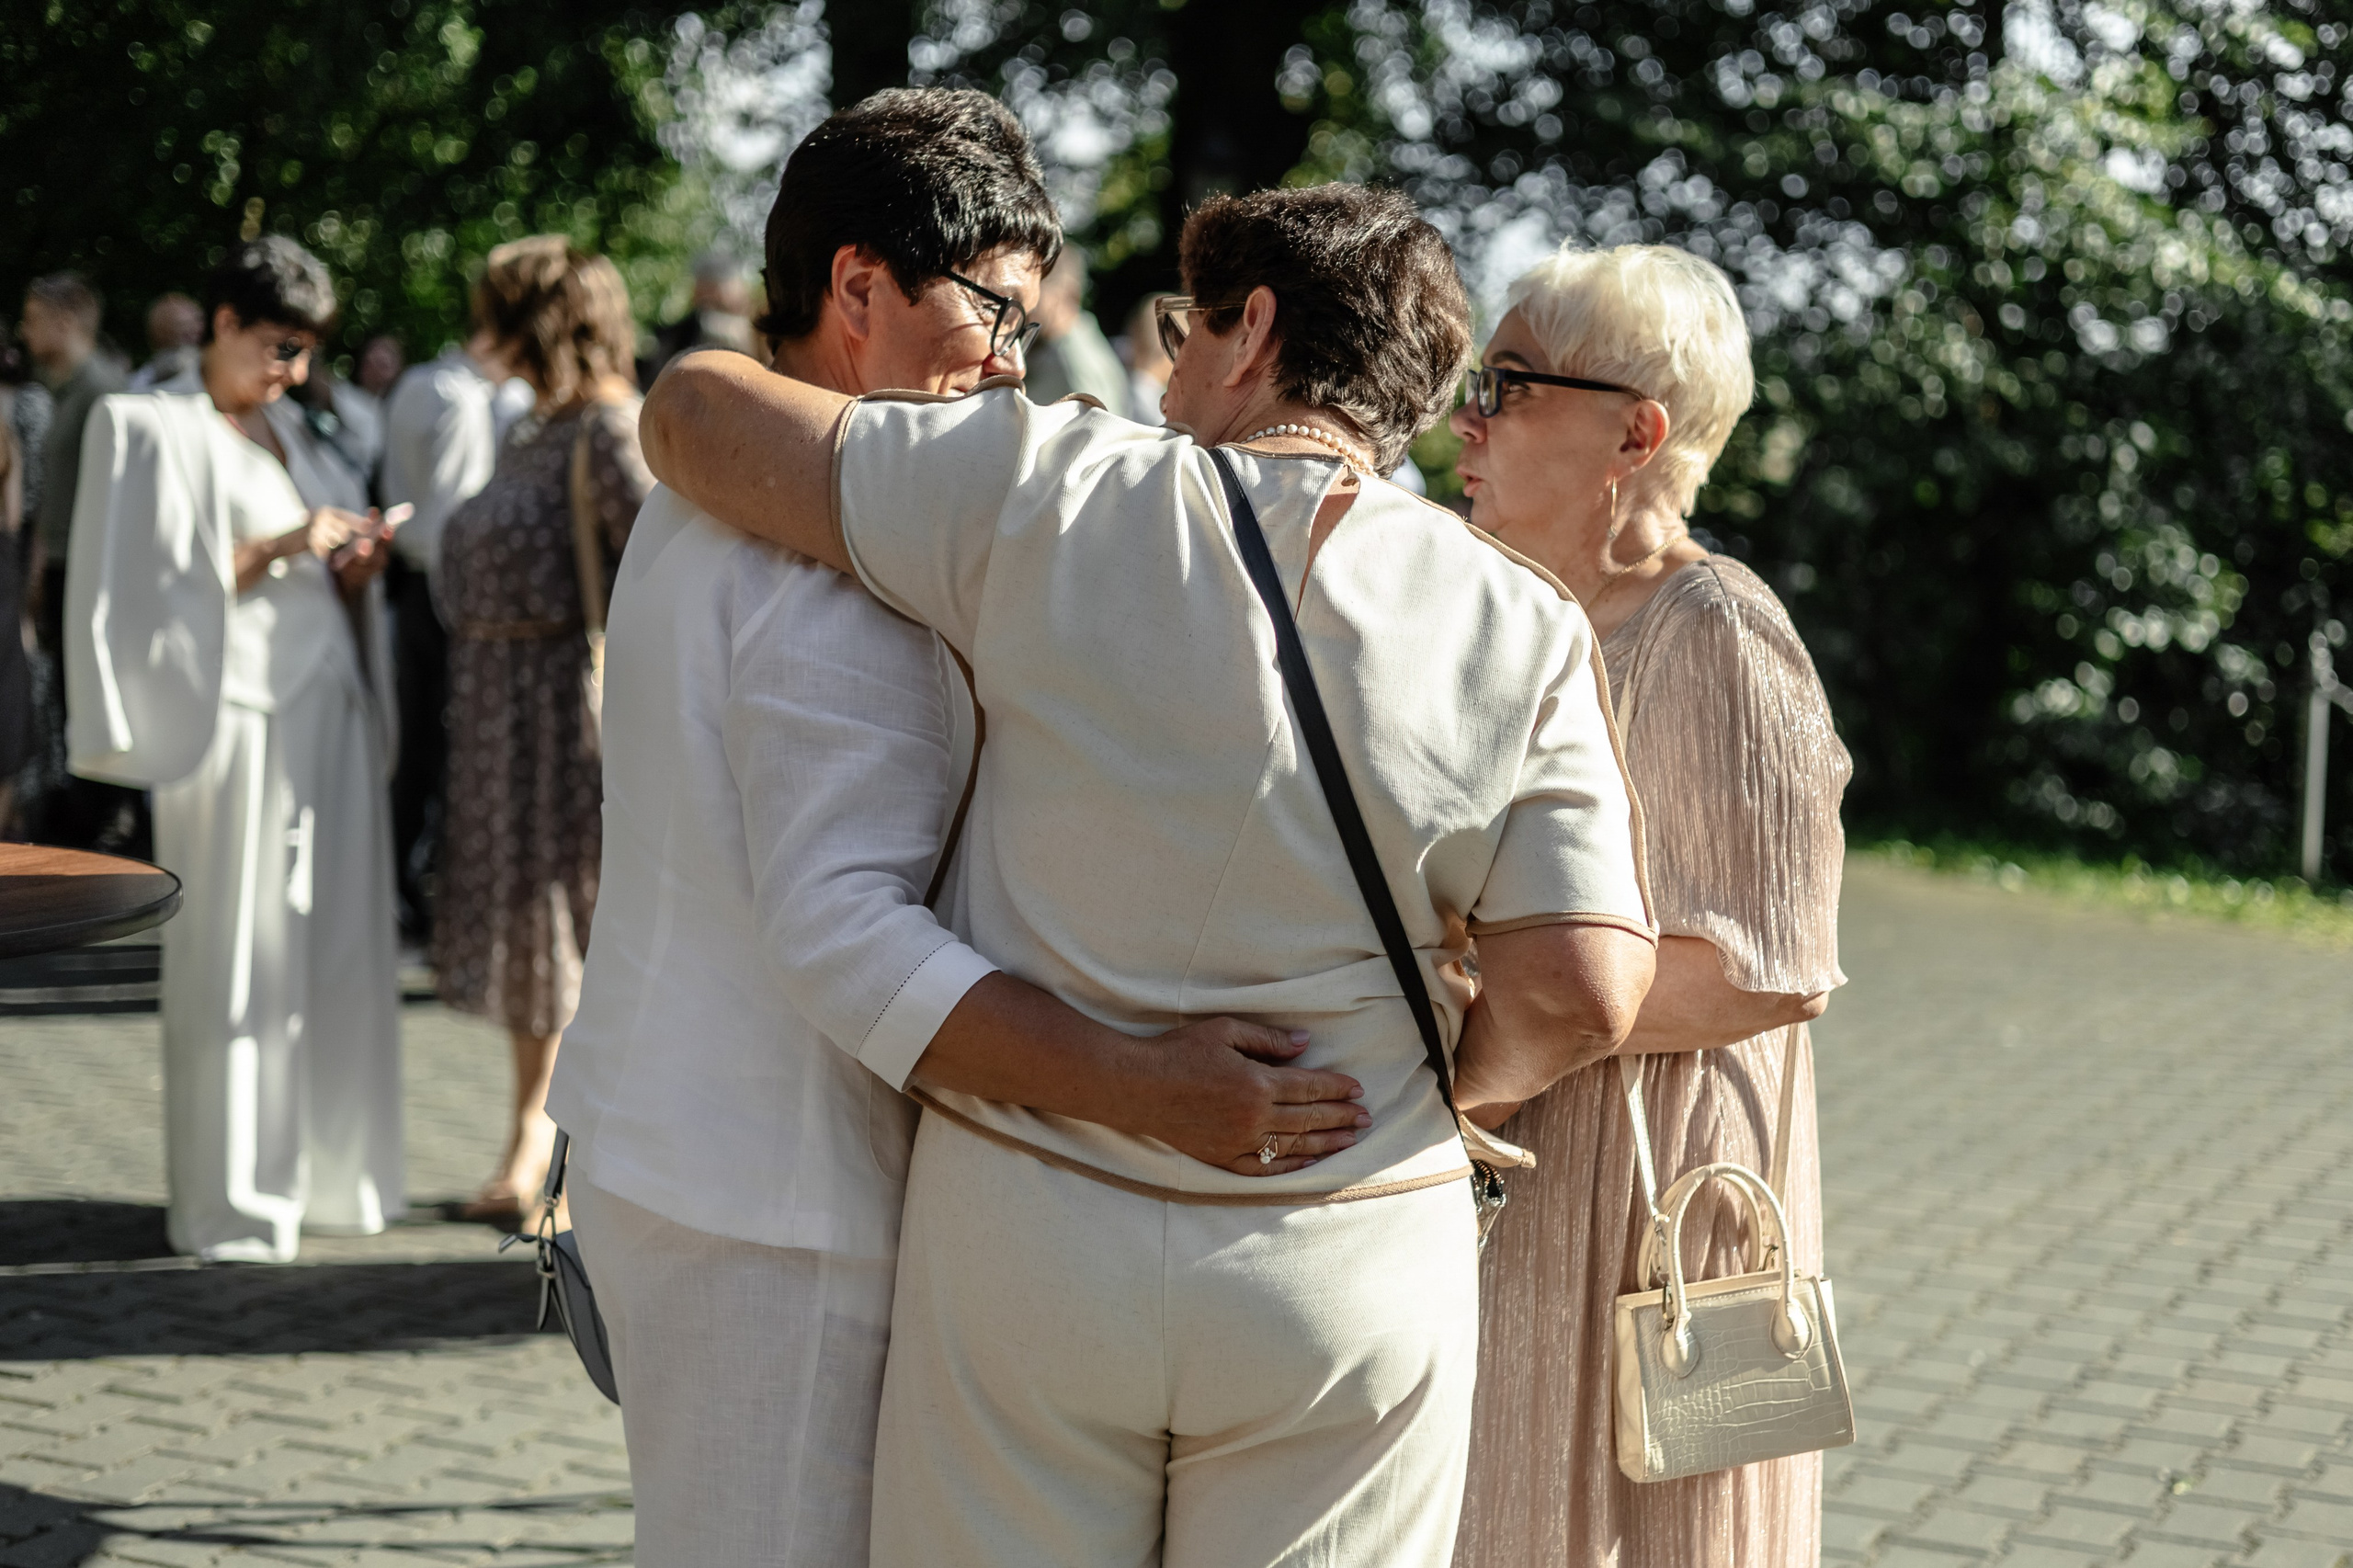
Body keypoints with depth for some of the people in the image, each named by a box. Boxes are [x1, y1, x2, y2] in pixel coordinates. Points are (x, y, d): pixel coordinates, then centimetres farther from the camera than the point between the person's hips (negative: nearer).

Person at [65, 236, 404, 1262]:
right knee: (236, 956, -5)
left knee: (333, 942, 6)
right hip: (236, 720, -6)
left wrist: (353, 570, -1)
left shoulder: (289, 435, 19)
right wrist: (276, 550, -16)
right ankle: (231, 1201, 2)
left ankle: (324, 1171, 15)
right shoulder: (153, 429, -1)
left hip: (328, 710, 7)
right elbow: (155, 585, -8)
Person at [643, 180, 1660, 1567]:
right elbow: (1585, 992, -12)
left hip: (1025, 1231, 0)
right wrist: (1436, 1088, 7)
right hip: (1346, 1277, 1)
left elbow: (695, 413, -4)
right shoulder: (1521, 634, -6)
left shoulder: (1055, 501, -9)